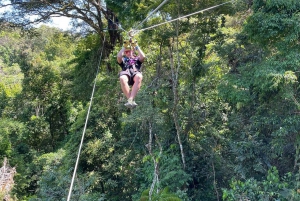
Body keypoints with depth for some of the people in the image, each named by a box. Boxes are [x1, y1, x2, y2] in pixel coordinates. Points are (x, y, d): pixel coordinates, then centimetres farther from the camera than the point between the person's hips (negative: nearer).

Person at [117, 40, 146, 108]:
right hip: (126, 73, 0)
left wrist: (136, 47, 19)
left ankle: (130, 100, -49)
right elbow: (118, 57, 12)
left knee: (139, 77, -41)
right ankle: (131, 100, -43)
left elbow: (143, 57, 12)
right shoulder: (123, 60, 36)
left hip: (135, 73, 0)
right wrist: (124, 47, 18)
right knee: (122, 79, -40)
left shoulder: (137, 59, 36)